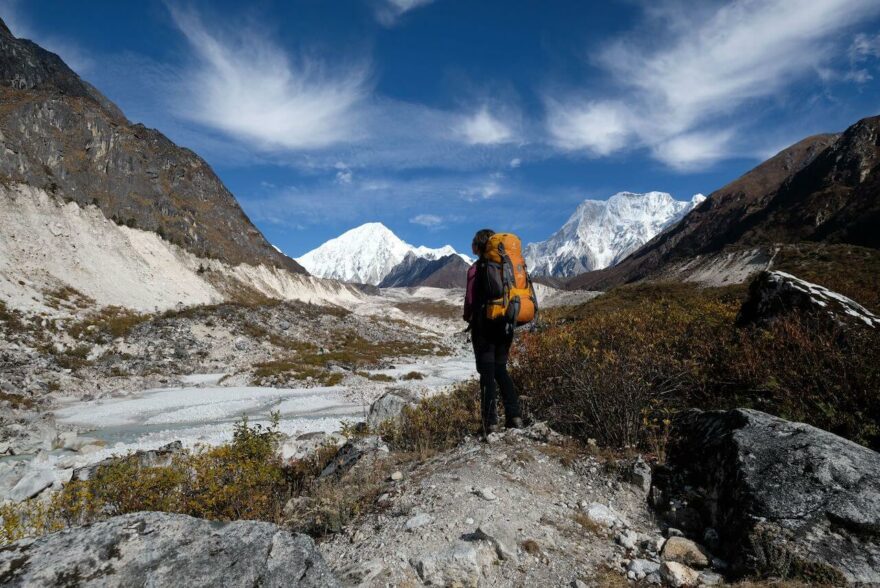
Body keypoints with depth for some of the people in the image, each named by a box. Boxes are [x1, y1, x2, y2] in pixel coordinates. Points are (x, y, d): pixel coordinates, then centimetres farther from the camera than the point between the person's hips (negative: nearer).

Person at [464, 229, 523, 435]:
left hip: (484, 325, -5)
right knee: (501, 369, 16)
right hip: (505, 325, 5)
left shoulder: (476, 267, -8)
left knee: (487, 373, 1)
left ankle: (491, 422, 0)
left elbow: (470, 298, -8)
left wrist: (468, 317, 10)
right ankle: (514, 416, 5)